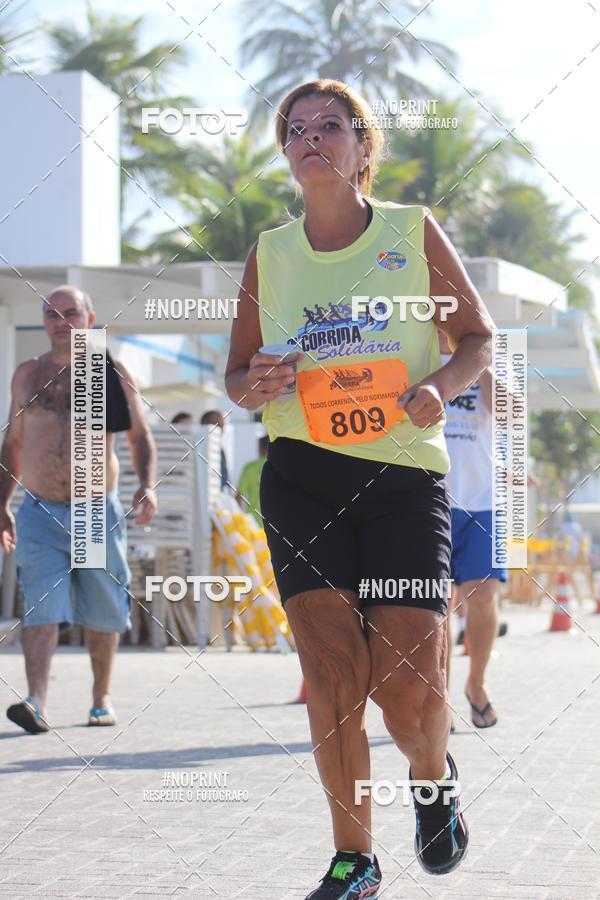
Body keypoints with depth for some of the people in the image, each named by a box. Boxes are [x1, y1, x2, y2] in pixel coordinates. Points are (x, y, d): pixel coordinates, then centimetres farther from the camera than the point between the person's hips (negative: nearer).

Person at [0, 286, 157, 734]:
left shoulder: (113, 374, 3)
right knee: (41, 608, -14)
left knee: (102, 613, 9)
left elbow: (140, 436, 6)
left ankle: (102, 698, 26)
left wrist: (148, 485, -11)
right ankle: (37, 703, -23)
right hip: (39, 514, 0)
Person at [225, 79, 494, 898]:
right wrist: (253, 387, -6)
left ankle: (433, 775, 27)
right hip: (302, 477, 2)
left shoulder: (415, 232, 4)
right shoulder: (269, 255, 9)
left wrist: (441, 385, -11)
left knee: (408, 686, -9)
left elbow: (478, 336, 10)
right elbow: (237, 373, 18)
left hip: (405, 471, -1)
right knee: (331, 675, -7)